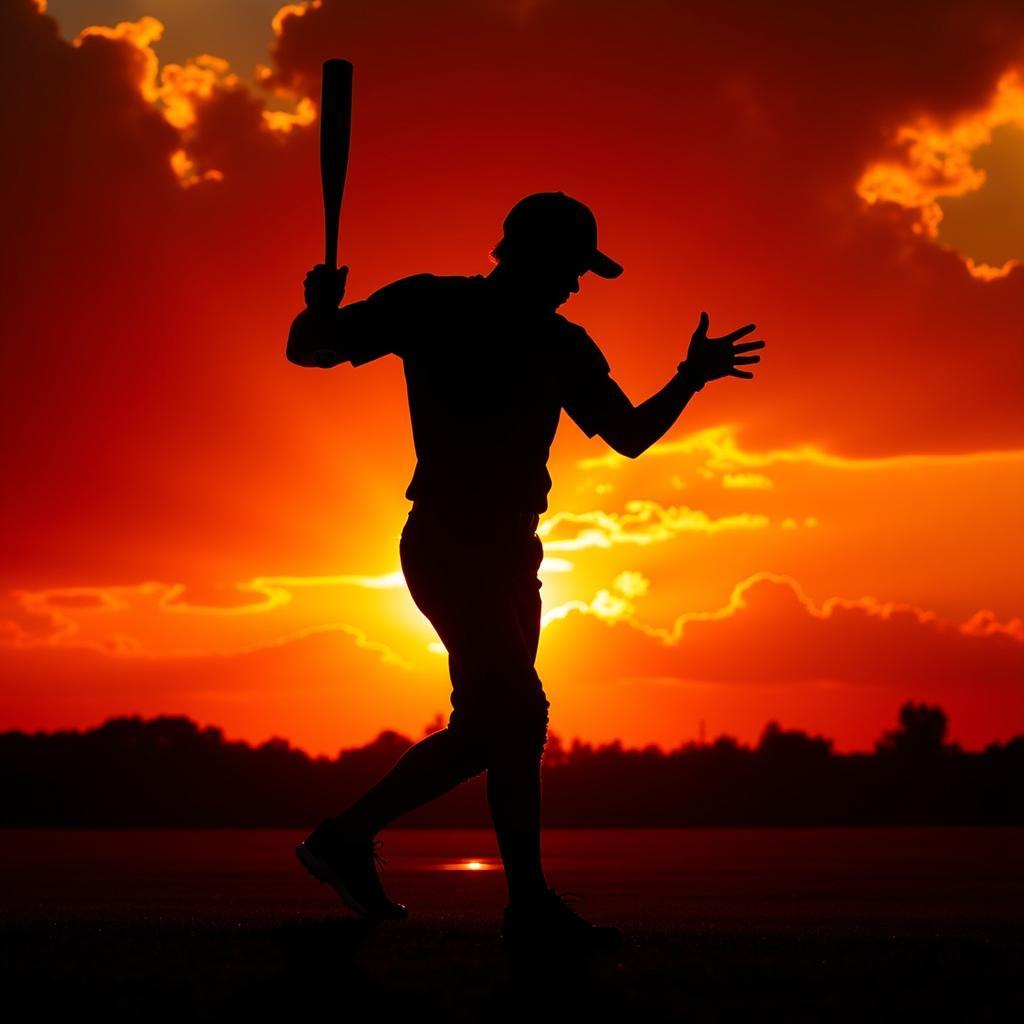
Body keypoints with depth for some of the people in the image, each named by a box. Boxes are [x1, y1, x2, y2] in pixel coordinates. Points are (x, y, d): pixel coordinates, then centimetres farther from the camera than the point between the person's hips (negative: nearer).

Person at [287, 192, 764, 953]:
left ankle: (346, 836, 23)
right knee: (516, 711, -17)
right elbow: (309, 349, -3)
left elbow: (630, 437, 11)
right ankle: (531, 906, -12)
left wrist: (689, 380, -5)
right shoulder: (430, 306, -5)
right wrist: (321, 310, -26)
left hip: (509, 549, 7)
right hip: (445, 541, -7)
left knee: (486, 727, 8)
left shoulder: (563, 347, 10)